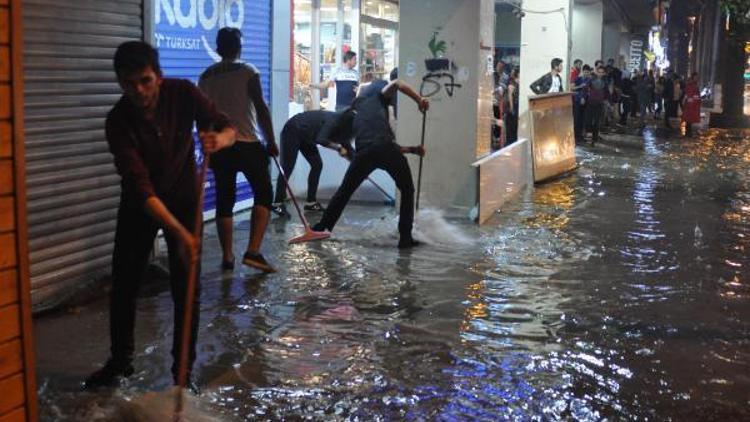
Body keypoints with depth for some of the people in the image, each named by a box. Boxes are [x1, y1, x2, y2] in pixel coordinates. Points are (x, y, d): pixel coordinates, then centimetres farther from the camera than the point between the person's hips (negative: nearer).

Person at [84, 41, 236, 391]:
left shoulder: (182, 93, -21)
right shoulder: (118, 122, -26)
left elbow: (228, 128, -13)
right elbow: (142, 189, -31)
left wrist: (219, 139, -39)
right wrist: (180, 233, -40)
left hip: (184, 197, 0)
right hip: (138, 204, 0)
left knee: (186, 289, -3)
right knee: (123, 285, 6)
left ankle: (184, 371, 9)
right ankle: (120, 362, 27)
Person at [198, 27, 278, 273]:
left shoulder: (205, 76, 10)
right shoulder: (248, 72, -5)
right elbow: (261, 108, -9)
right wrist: (271, 141, -2)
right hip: (247, 144, -4)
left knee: (224, 200, 9)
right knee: (263, 193, 5)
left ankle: (227, 257, 9)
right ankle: (253, 251, -7)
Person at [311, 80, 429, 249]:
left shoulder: (354, 119, 35)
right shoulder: (375, 100, 27)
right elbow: (396, 84, 9)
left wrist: (412, 149, 35)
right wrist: (419, 100, 13)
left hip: (363, 153, 3)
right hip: (386, 148, -3)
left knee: (344, 191, 23)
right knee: (407, 190, 17)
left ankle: (321, 228, 30)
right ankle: (405, 237, 11)